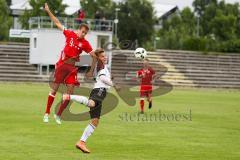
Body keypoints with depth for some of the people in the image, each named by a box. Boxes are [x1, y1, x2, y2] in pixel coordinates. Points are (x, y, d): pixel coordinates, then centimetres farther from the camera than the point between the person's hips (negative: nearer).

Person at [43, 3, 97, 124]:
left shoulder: (85, 43, -3)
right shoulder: (70, 34, -2)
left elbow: (94, 56, 2)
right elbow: (57, 23, 5)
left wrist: (91, 71, -1)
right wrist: (48, 11, 5)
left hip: (72, 68, 1)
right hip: (62, 65, -1)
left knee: (70, 92, -4)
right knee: (54, 89, -2)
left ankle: (58, 115, 10)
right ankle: (47, 113, 5)